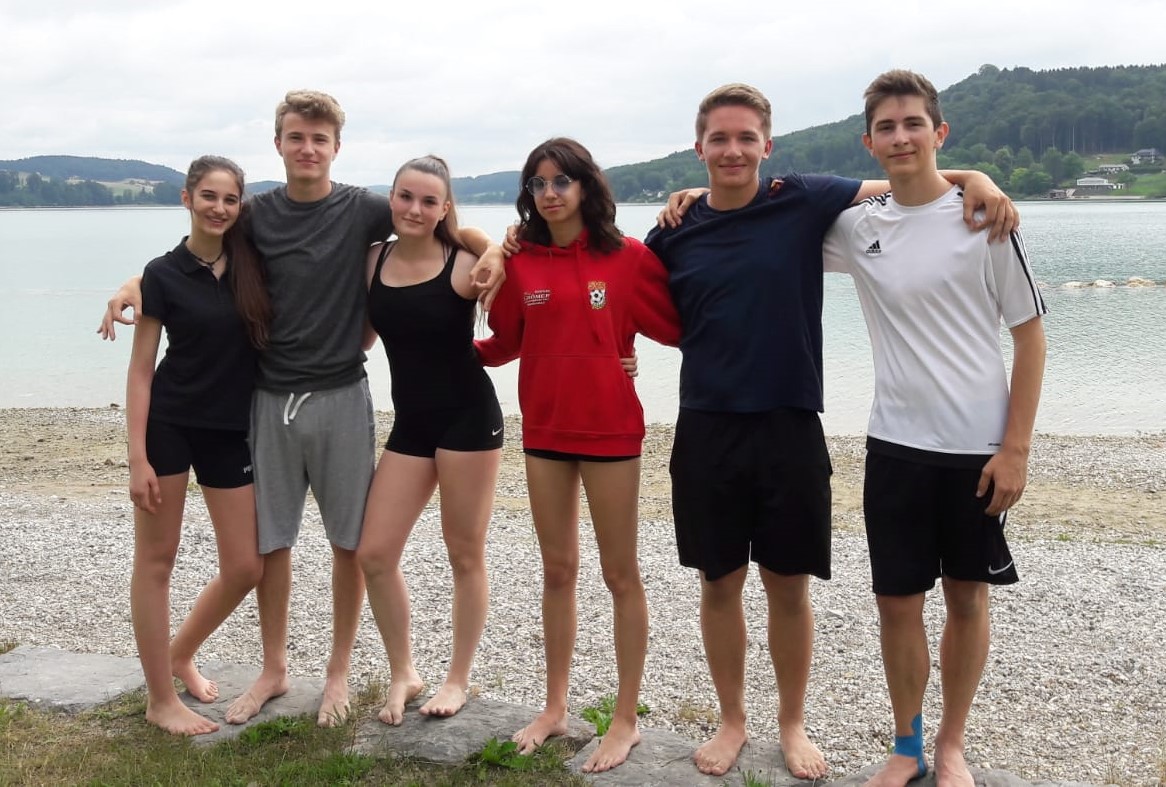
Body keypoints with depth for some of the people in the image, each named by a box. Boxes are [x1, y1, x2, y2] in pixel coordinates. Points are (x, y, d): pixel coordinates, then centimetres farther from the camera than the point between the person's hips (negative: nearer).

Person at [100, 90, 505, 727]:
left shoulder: (362, 210, -3)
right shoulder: (257, 215, 4)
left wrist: (490, 251, -20)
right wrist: (134, 283, -6)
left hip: (341, 398, -2)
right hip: (270, 398, 2)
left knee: (350, 539, 5)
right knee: (268, 540, 9)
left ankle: (339, 670, 23)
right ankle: (274, 669, 26)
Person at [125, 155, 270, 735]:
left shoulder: (252, 264, 3)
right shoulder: (164, 273, -6)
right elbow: (140, 370, -6)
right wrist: (137, 458, -12)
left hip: (231, 430, 4)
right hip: (167, 425, -4)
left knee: (245, 567, 6)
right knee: (156, 560, 4)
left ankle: (179, 655, 32)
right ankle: (160, 700, 16)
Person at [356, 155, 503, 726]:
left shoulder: (464, 266, -10)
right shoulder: (373, 260, 4)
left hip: (468, 417, -5)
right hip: (410, 422, 5)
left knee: (464, 553, 6)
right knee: (373, 554, 1)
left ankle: (459, 678, 25)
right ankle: (403, 673, 22)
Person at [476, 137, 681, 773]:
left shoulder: (627, 257, -7)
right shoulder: (521, 263, 1)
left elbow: (675, 326, -4)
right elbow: (505, 343, 9)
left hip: (610, 430, -3)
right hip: (544, 429, 4)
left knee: (619, 572, 6)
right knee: (557, 570, 14)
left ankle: (626, 720, 19)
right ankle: (555, 708, 29)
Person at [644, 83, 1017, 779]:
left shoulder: (804, 201, -4)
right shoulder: (675, 232, 2)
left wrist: (974, 178, -15)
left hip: (788, 430, -1)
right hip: (707, 433, 2)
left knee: (789, 586, 9)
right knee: (720, 583, 11)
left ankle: (793, 723, 30)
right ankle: (732, 721, 30)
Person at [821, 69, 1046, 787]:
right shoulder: (857, 227, 1)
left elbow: (1030, 335, -4)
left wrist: (1016, 449, -8)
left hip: (979, 449, -2)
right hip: (895, 446, 2)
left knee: (967, 597, 10)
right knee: (897, 600, 7)